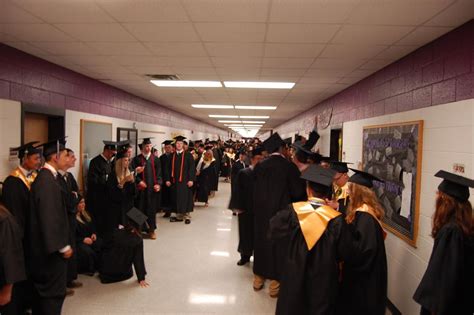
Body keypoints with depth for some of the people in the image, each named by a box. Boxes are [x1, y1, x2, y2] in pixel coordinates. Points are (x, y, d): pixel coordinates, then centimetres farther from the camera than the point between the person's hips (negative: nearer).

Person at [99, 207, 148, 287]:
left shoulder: (117, 232, -15)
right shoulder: (138, 240, -21)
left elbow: (106, 247, 0)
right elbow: (138, 260, -16)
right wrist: (141, 279, -8)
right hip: (122, 273, -3)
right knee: (129, 273, 30)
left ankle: (105, 274, 15)